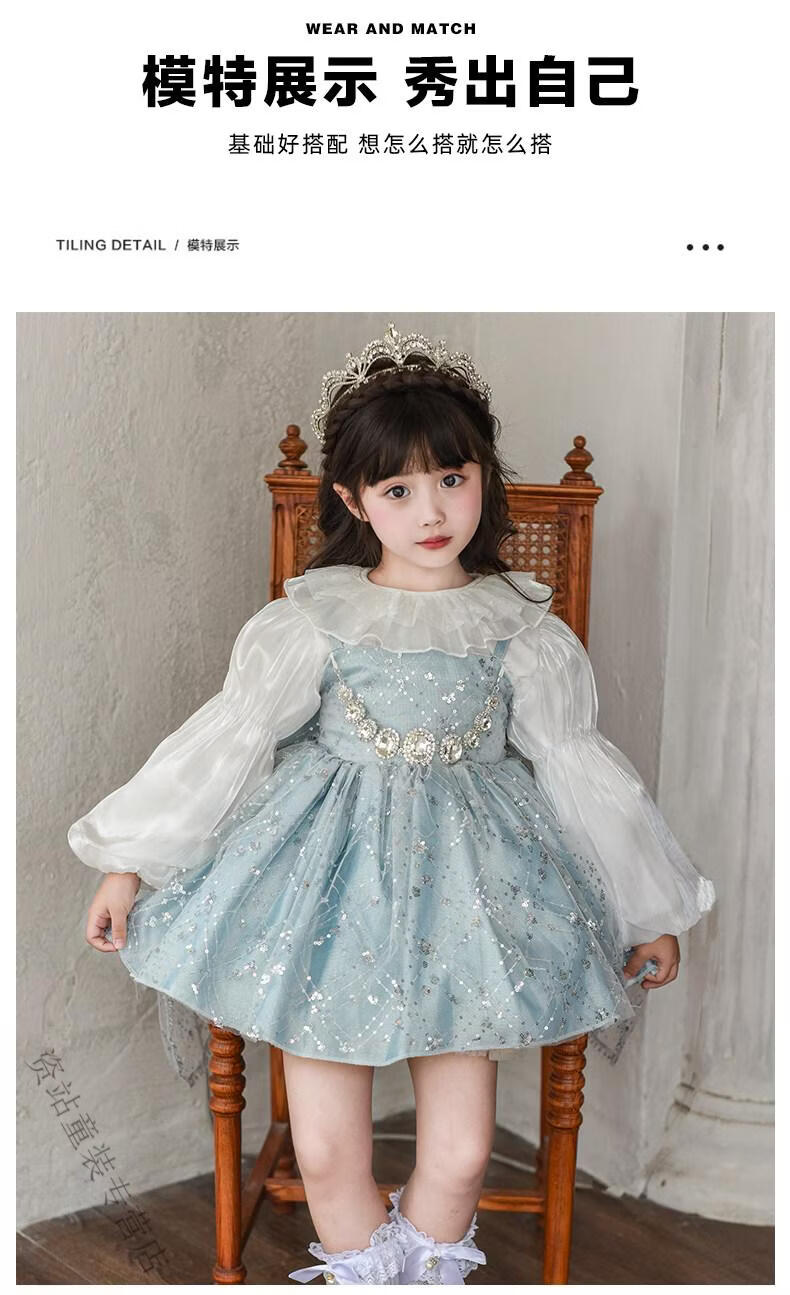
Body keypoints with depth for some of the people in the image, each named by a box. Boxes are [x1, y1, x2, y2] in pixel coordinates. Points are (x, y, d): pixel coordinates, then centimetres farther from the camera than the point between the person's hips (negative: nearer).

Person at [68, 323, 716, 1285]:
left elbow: (578, 764, 7)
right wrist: (127, 864, 0)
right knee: (325, 1153, 1)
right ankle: (361, 1272, 29)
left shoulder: (517, 628, 0)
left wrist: (651, 909, 12)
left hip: (466, 876, 1)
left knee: (460, 1154, -1)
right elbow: (225, 738, 0)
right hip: (330, 873, 0)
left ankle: (428, 1266, 29)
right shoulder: (314, 618, -3)